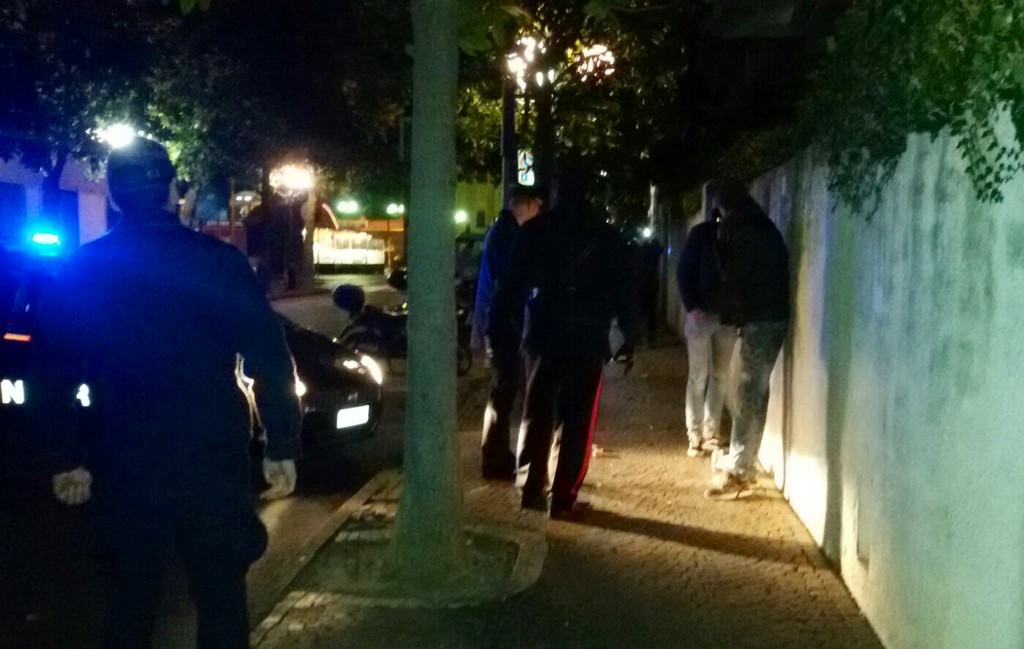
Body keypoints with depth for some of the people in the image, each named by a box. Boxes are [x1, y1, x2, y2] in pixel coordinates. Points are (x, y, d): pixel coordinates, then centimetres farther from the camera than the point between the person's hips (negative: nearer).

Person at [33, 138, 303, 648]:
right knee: (220, 596, 9)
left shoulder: (79, 271, 0)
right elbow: (270, 360, -8)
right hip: (212, 457, -2)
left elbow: (56, 373, 5)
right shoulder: (220, 261, -7)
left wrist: (67, 458, 14)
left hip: (125, 464, 2)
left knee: (130, 596, 17)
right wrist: (282, 447, -1)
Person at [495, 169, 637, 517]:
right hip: (587, 336, -1)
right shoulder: (607, 236, 4)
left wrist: (494, 324, 4)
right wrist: (629, 336, 5)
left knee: (536, 413, 12)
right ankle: (563, 497, 0)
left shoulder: (534, 230, 2)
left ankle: (531, 488, 8)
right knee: (577, 419, 3)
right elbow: (621, 291, 2)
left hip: (543, 332, 1)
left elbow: (512, 282, -1)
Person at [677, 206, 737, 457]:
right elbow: (684, 270, -2)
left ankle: (712, 433, 13)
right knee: (698, 376, 0)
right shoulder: (702, 233, -2)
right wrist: (691, 307, -11)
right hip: (701, 314, -2)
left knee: (720, 376, 5)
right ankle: (695, 435, 5)